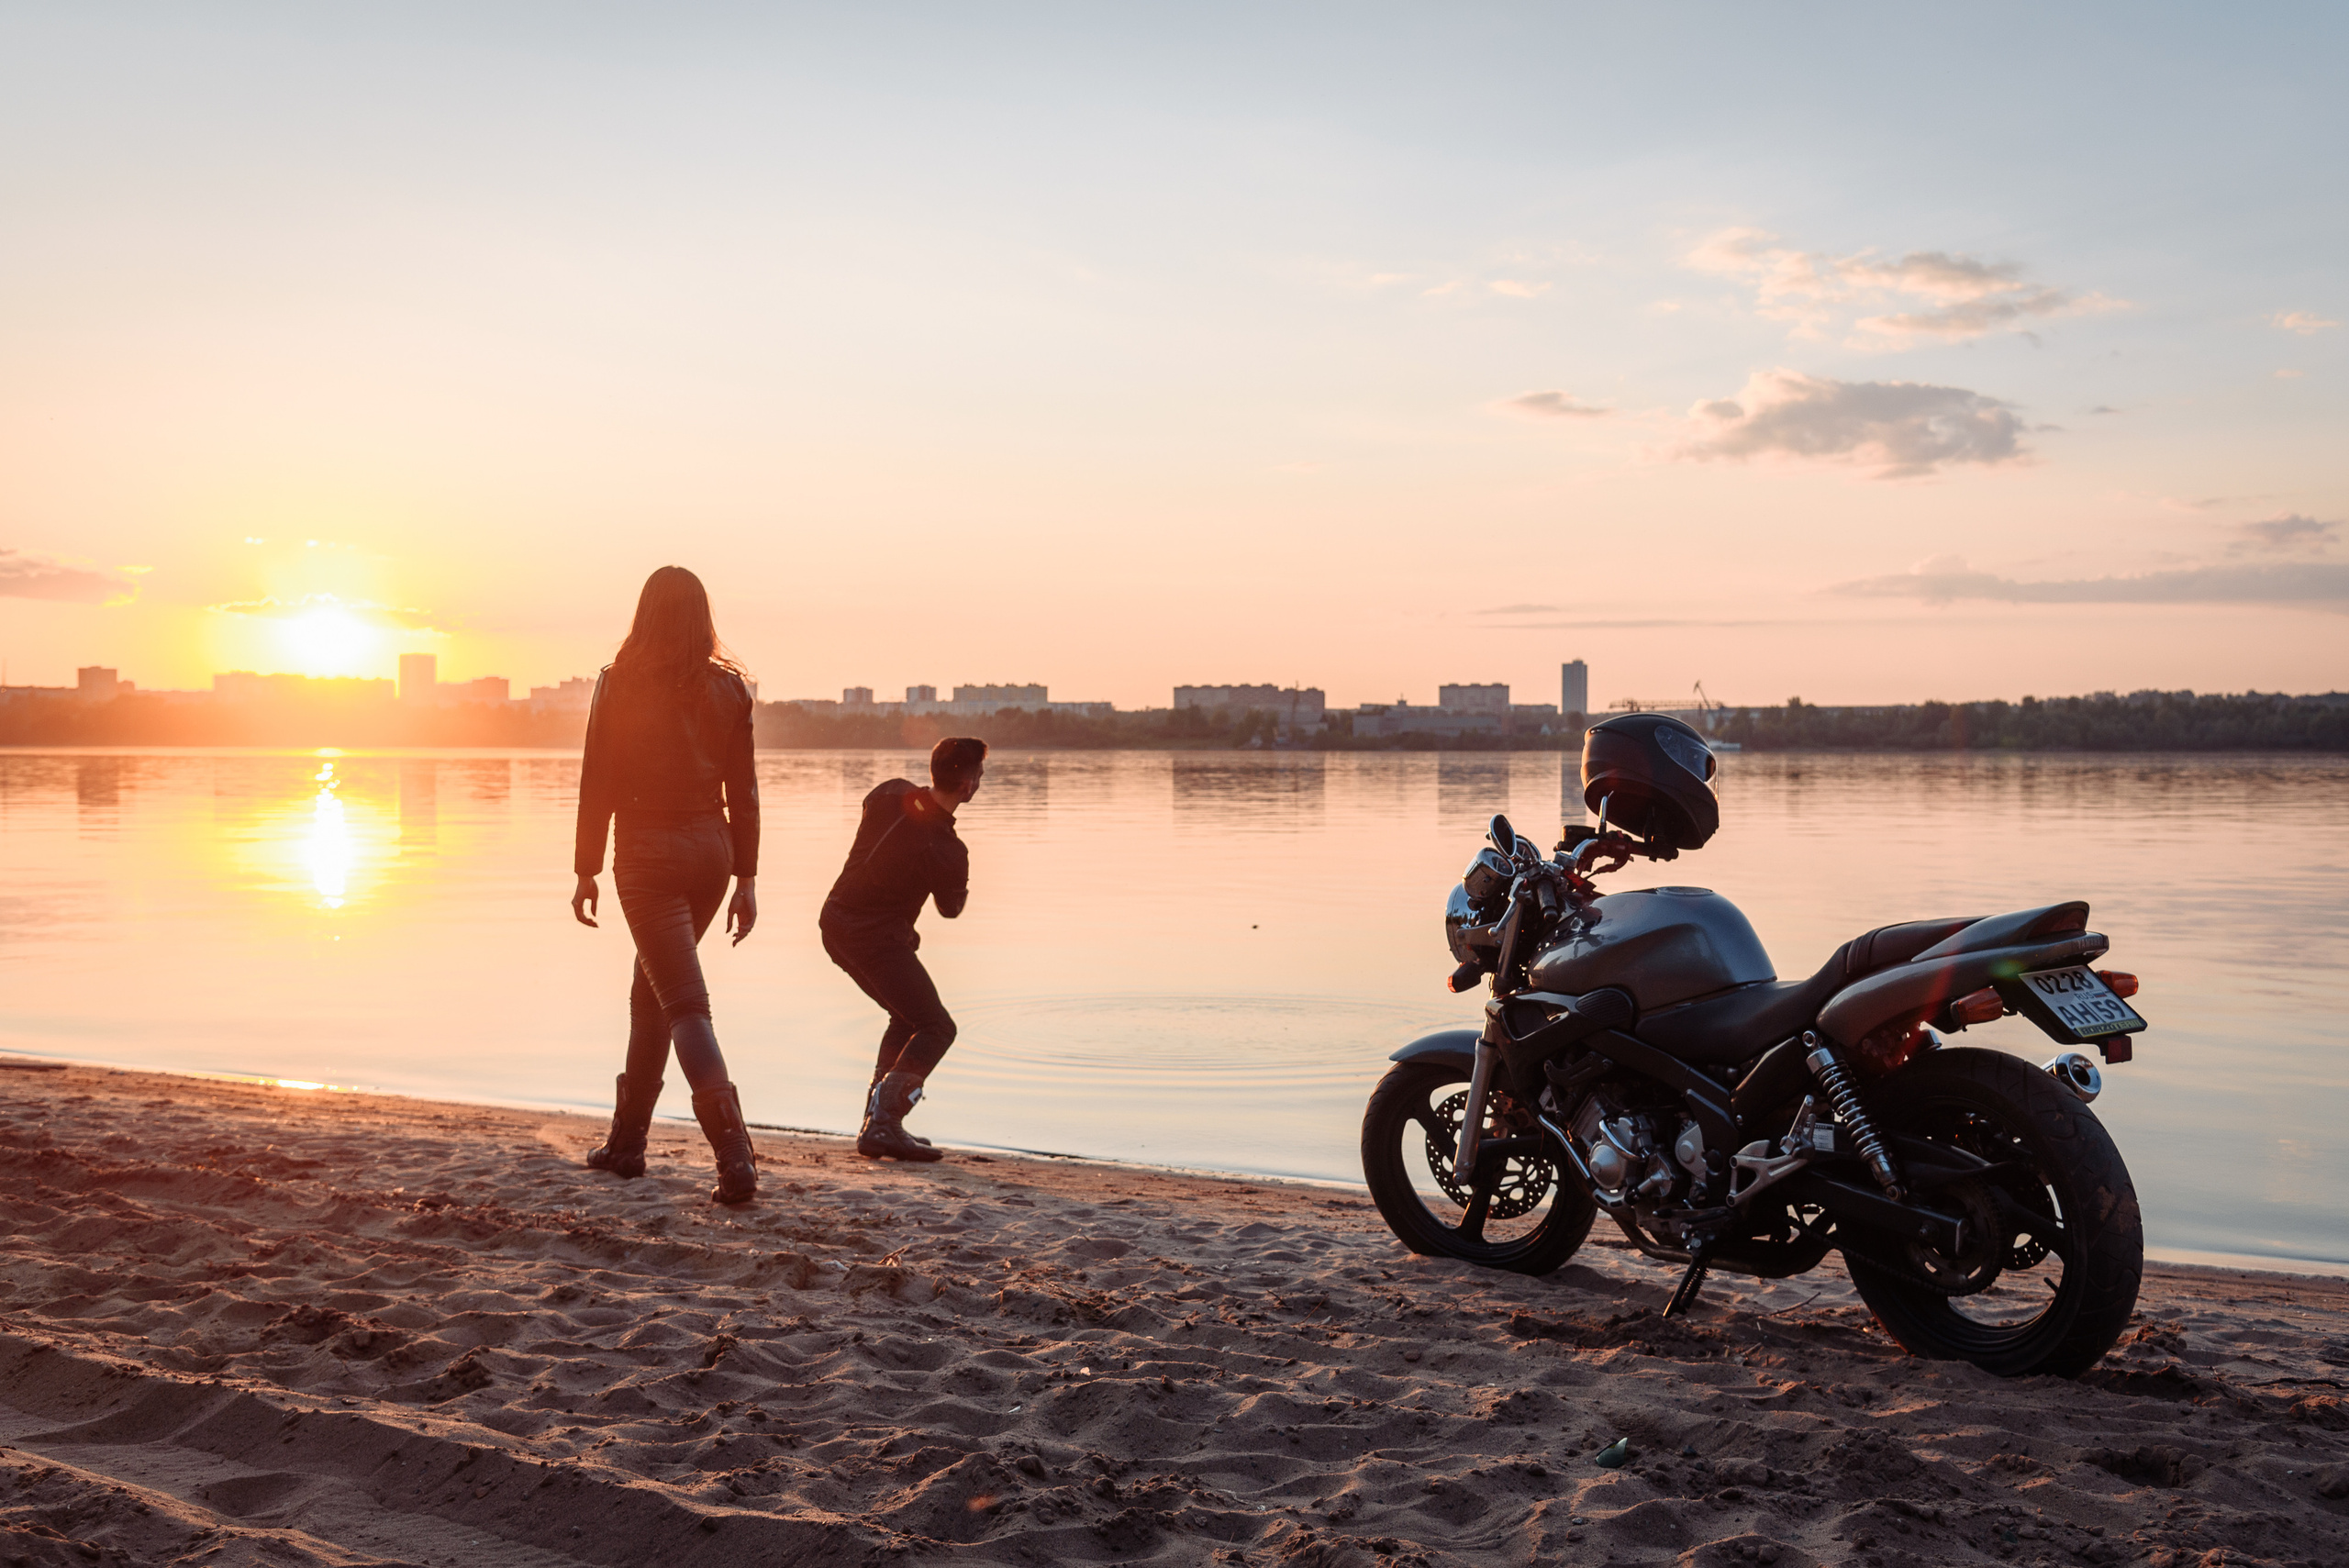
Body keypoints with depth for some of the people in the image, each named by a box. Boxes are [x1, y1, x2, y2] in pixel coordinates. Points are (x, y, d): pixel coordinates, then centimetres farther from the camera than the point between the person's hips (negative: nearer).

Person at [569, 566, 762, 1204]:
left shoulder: (620, 684, -7)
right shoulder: (729, 688, 3)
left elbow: (597, 785, -5)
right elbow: (743, 792, 3)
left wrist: (587, 870, 3)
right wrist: (746, 879, 8)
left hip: (647, 853, -5)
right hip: (711, 847, 5)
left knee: (685, 1006, -8)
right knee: (651, 990, 21)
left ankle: (736, 1159, -20)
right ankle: (627, 1139, 29)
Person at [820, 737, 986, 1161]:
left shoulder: (892, 792, -3)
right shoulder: (947, 851, -21)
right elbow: (952, 907, -1)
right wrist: (961, 887, 22)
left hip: (834, 922, 9)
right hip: (877, 940, -9)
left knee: (908, 1017, 22)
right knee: (936, 1028, -2)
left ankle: (878, 1119, 18)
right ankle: (882, 1126, -14)